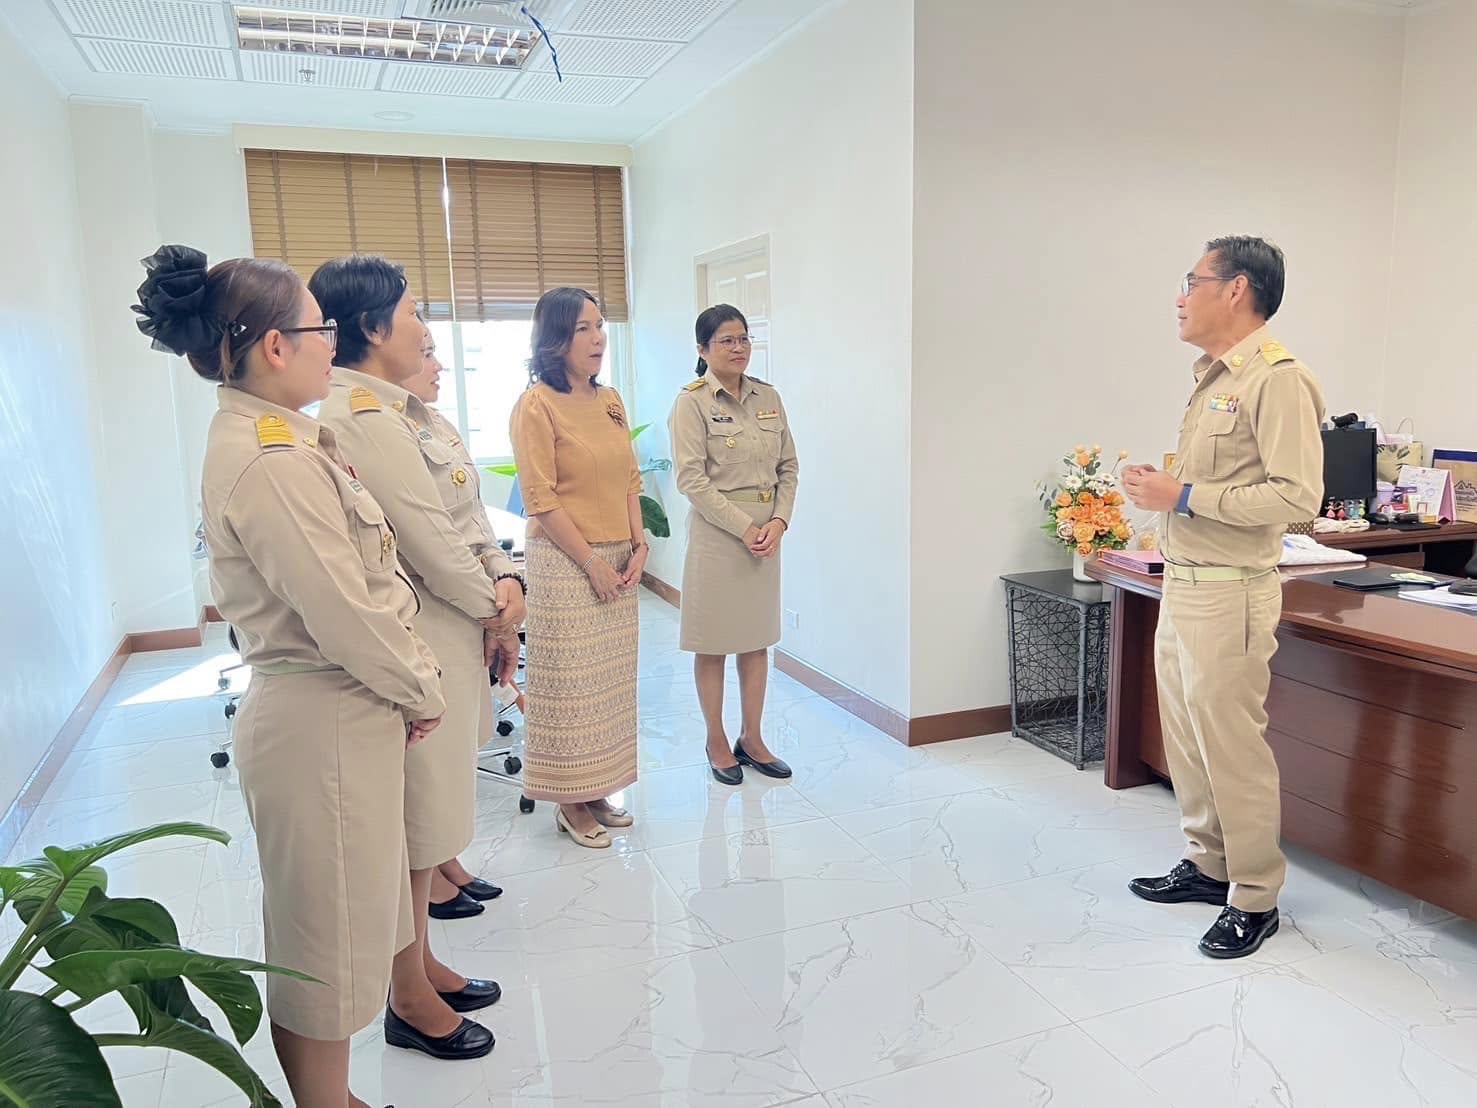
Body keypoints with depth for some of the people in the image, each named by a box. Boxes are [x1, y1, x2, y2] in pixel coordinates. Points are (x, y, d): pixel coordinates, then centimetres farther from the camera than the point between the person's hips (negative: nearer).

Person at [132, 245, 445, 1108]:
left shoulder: (268, 438, 8)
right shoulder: (274, 462, -23)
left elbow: (364, 581, 11)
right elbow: (343, 616, -24)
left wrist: (415, 676, 8)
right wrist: (422, 692, -8)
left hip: (337, 711, 10)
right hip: (324, 722, -10)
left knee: (336, 929, 23)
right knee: (326, 940, 7)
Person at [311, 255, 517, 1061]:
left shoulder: (393, 410, 10)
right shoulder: (362, 416, -20)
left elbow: (461, 514, 10)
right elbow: (426, 538, -20)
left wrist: (502, 586, -3)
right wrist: (493, 608, -6)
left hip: (449, 631, 10)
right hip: (415, 639, -10)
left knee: (429, 813, 20)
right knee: (413, 821, 5)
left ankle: (420, 965, 38)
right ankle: (410, 1000, 24)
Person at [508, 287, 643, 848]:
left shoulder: (610, 401, 10)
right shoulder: (536, 405, -10)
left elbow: (630, 480, 12)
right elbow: (541, 500, -13)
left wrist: (638, 547, 1)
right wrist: (592, 562, -13)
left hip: (618, 560, 7)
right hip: (563, 563, -7)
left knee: (611, 681, 12)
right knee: (571, 681, 2)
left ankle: (598, 791, 26)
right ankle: (570, 802, 17)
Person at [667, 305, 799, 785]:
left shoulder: (768, 397, 8)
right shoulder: (692, 402, -7)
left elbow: (789, 467, 8)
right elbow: (692, 479, -14)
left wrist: (778, 521, -6)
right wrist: (744, 528, -16)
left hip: (767, 532, 5)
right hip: (716, 530, -5)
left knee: (758, 638, 12)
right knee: (714, 643, 5)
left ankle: (752, 739, 25)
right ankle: (717, 743, 21)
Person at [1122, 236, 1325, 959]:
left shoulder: (1277, 379, -14)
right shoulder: (1215, 378, 15)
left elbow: (1298, 495, -22)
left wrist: (1184, 495, -21)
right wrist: (1160, 487, 6)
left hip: (1228, 594, -9)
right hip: (1181, 585, 9)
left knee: (1231, 746, 0)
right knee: (1186, 736, 16)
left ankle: (1254, 898, 16)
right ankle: (1207, 864, 32)